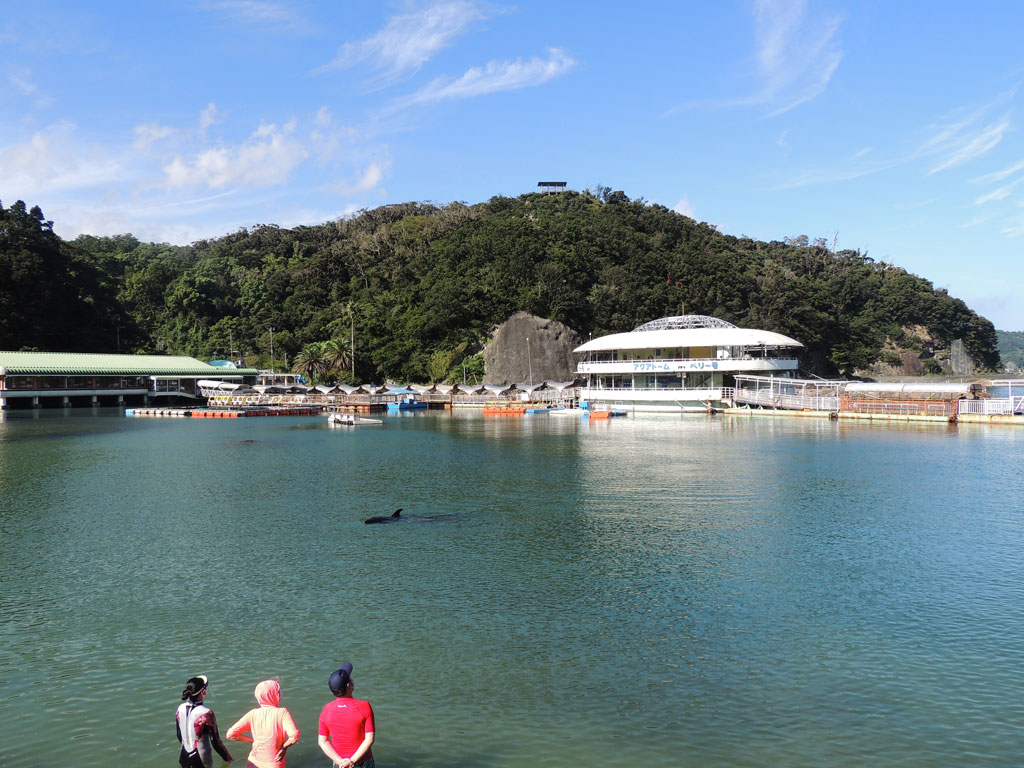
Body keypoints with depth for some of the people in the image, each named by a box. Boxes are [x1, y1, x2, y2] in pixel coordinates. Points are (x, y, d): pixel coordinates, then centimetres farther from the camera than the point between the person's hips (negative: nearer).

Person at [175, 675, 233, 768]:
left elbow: (179, 736, 10)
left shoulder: (180, 709, -5)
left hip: (184, 758, 6)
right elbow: (216, 741, -15)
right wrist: (228, 758, -1)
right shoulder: (206, 713, -22)